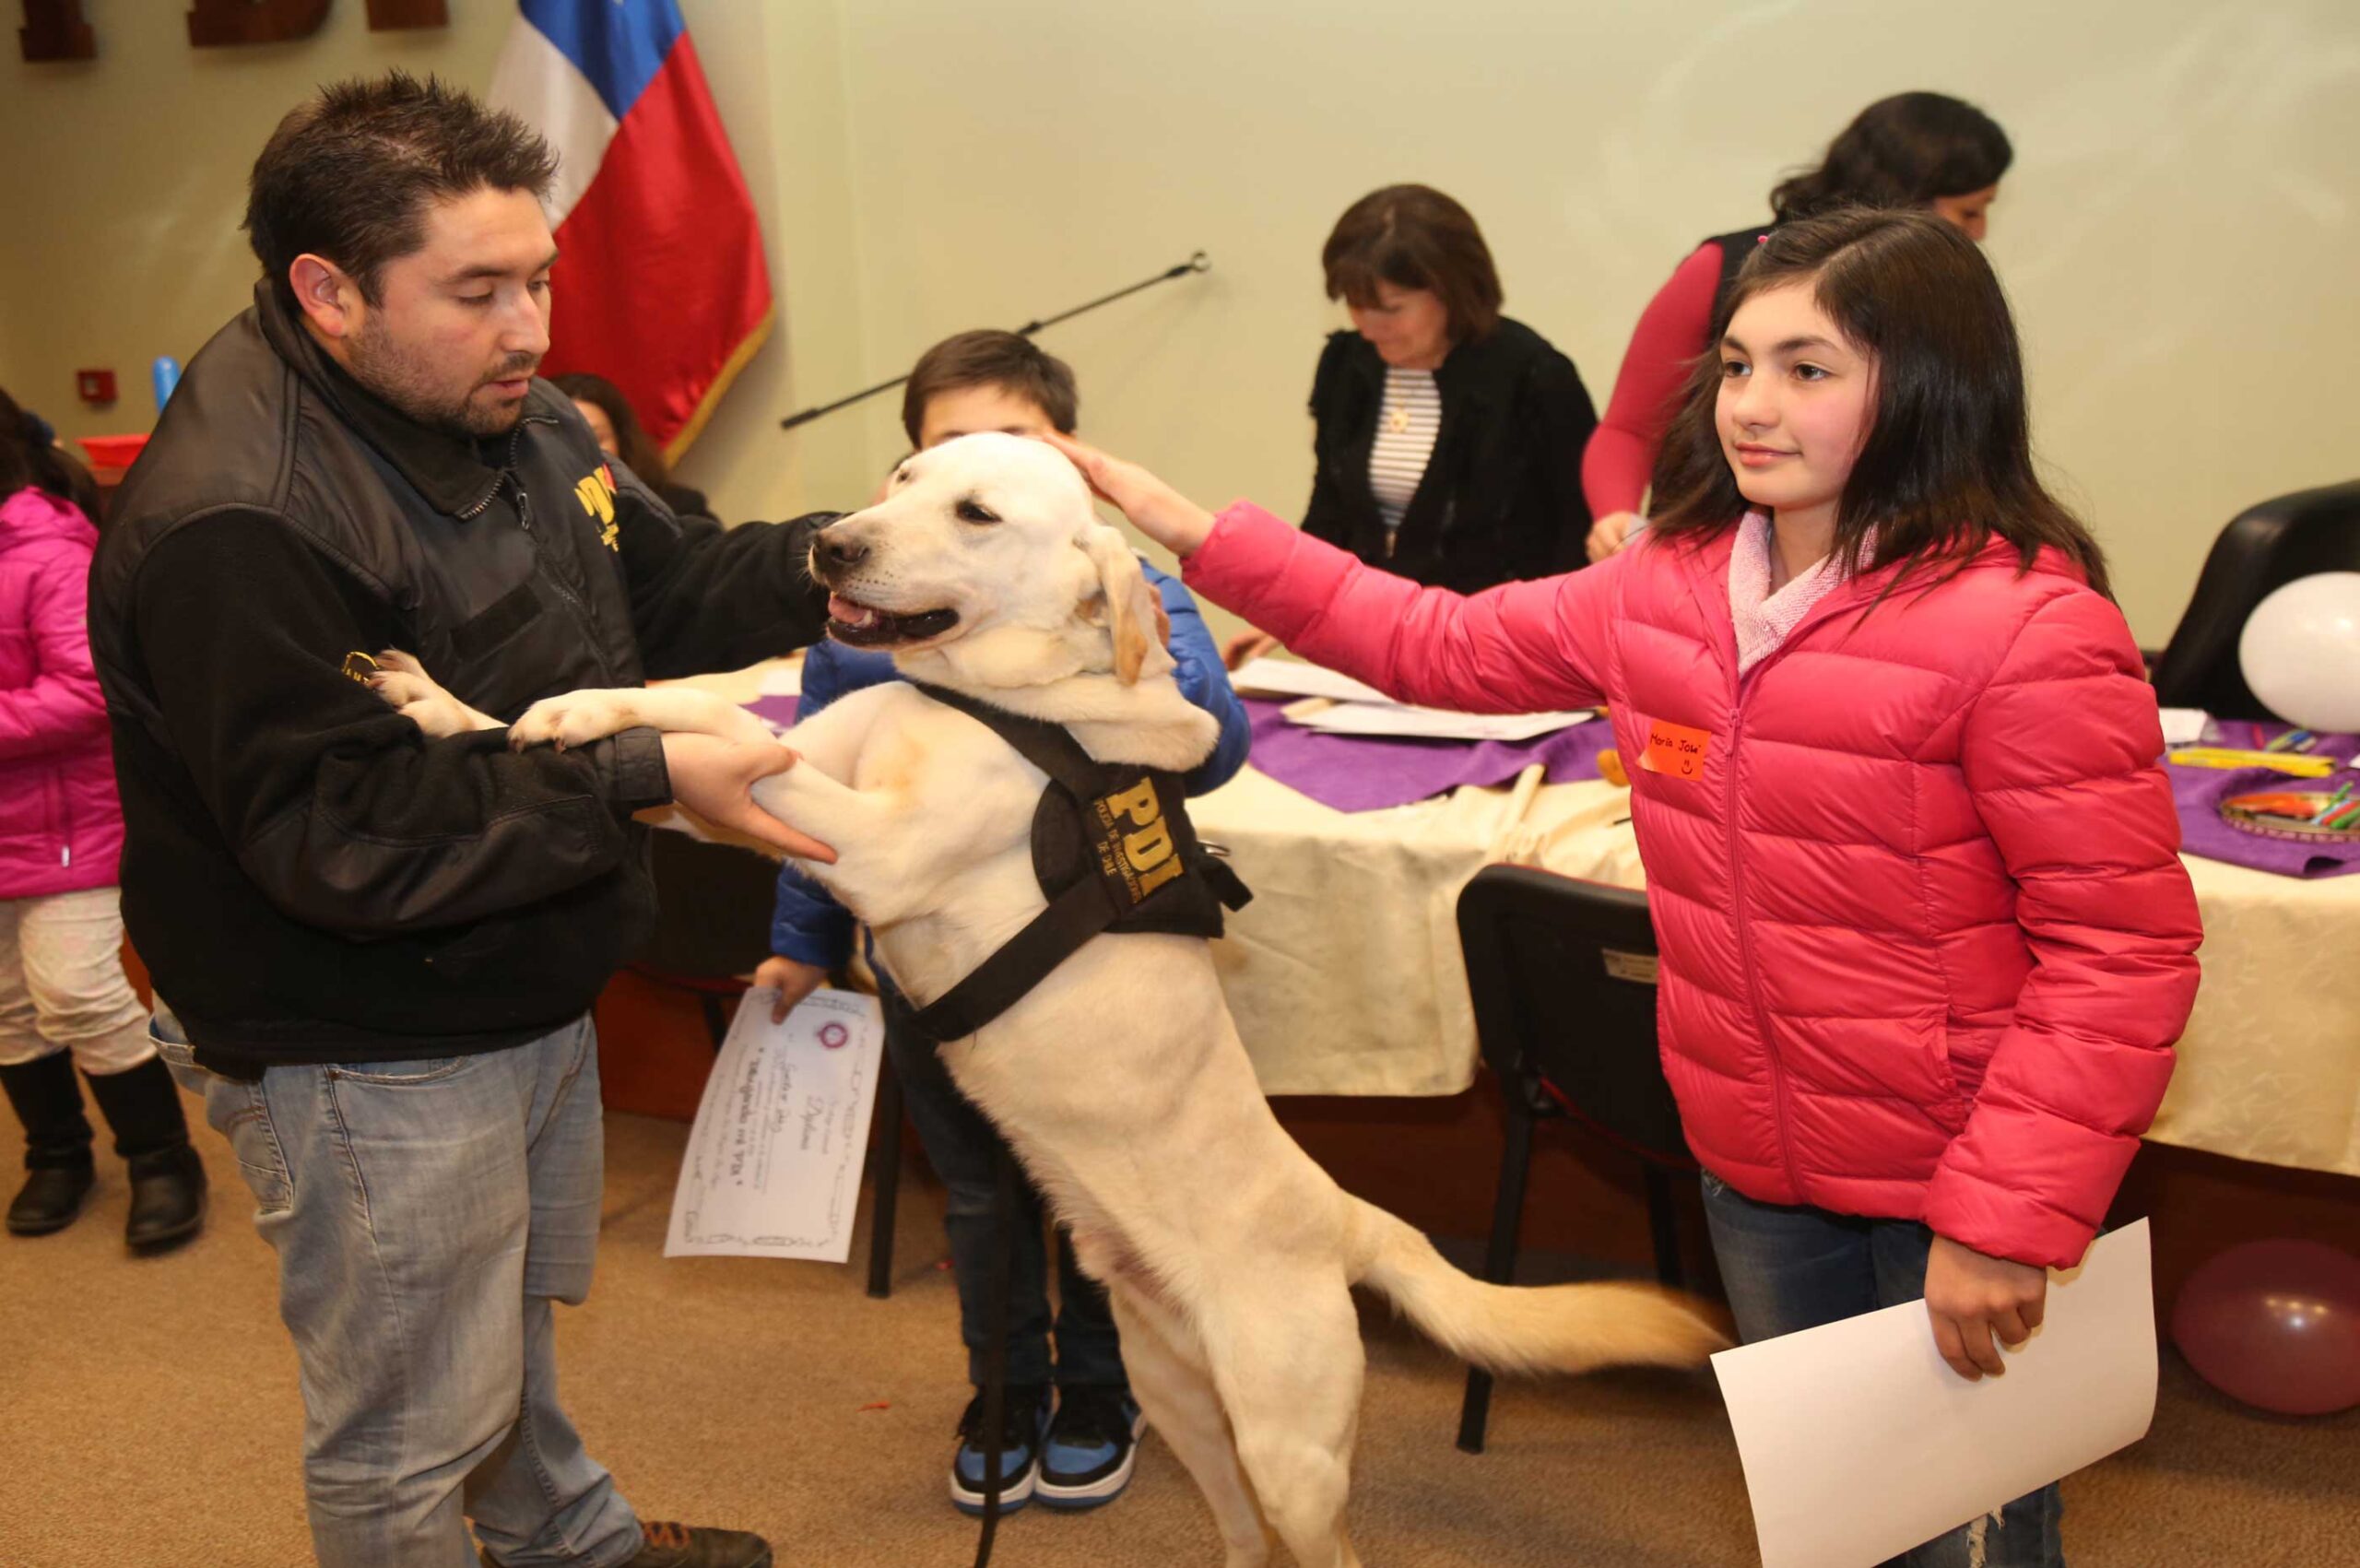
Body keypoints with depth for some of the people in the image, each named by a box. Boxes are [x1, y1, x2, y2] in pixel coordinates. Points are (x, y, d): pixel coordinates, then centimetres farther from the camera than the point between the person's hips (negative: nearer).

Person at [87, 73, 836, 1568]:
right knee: (412, 1437, 11)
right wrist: (649, 775, -33)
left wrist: (823, 573, -13)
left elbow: (661, 583, 7)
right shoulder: (233, 527, -30)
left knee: (514, 1320, 32)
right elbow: (348, 837, -31)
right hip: (368, 1061, -9)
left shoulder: (505, 410, -2)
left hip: (525, 992, 9)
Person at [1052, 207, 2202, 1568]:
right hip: (1757, 1169, 6)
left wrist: (2010, 1219, -23)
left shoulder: (2027, 628, -21)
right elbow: (1444, 645, 10)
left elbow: (2123, 954, -19)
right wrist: (1199, 534, 7)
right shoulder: (1673, 588, 1)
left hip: (1954, 1192, -6)